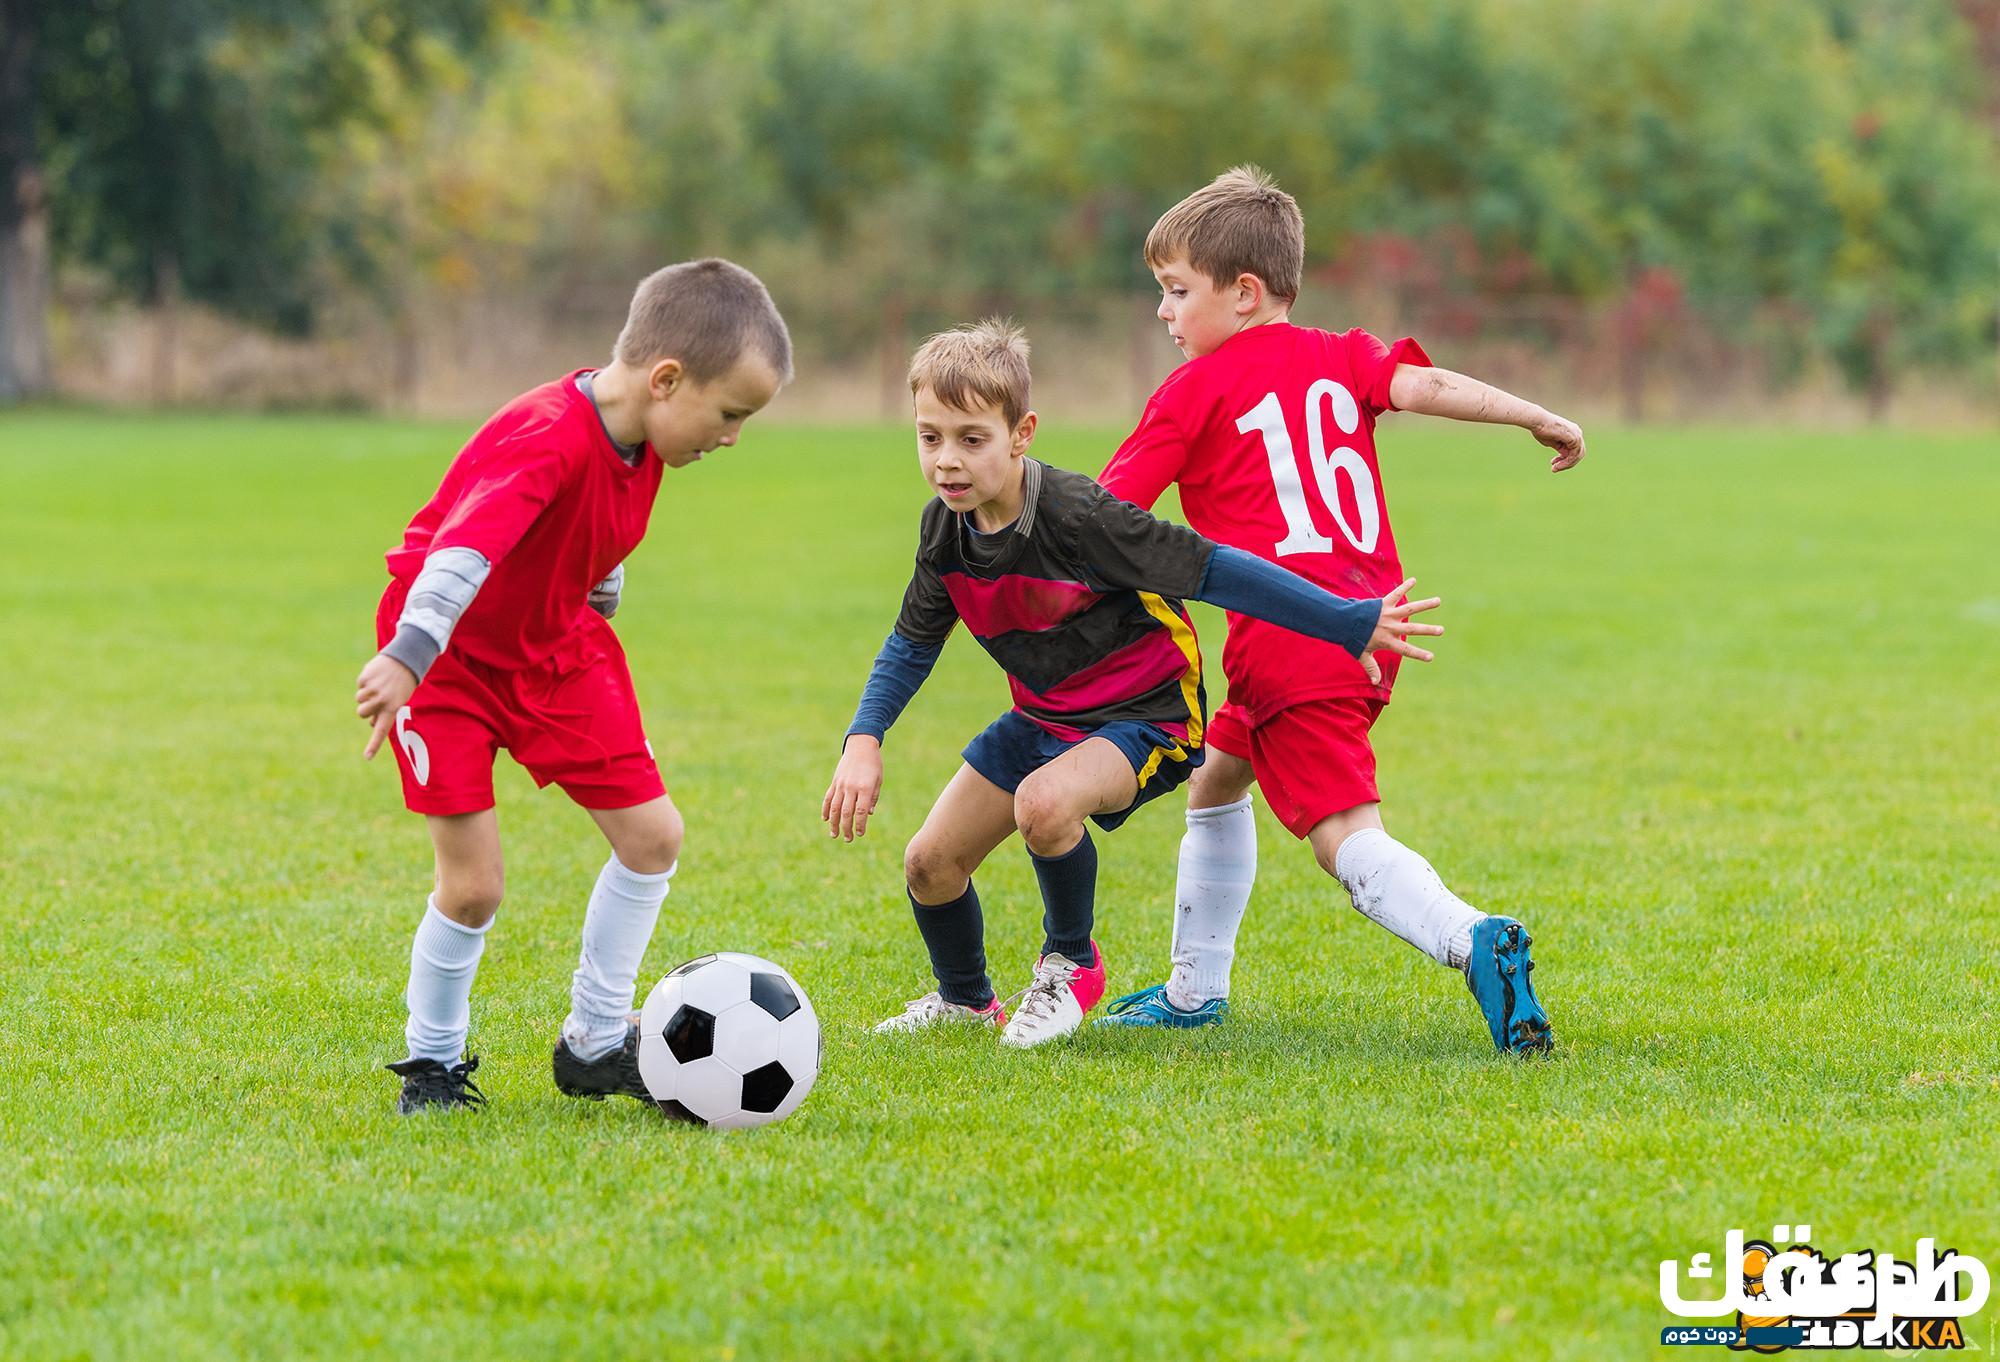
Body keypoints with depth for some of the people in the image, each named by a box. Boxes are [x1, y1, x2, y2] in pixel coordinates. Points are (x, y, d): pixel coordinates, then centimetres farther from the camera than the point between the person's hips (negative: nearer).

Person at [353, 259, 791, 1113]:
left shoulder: (641, 434, -7)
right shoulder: (548, 442, -35)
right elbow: (466, 549, -49)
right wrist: (406, 657, -61)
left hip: (554, 644, 8)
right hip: (447, 654, -8)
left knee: (652, 834, 3)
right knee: (473, 883, -11)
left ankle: (596, 1045, 17)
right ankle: (432, 1064, 13)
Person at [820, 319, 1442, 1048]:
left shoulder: (1078, 516, -29)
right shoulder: (945, 528, -7)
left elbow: (1216, 571, -27)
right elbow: (913, 641, 9)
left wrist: (1352, 624, -26)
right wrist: (863, 741, -5)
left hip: (1144, 714, -7)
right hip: (1042, 715, 7)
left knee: (1045, 803, -36)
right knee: (930, 862, 4)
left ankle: (1072, 964, -7)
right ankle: (965, 999, 36)